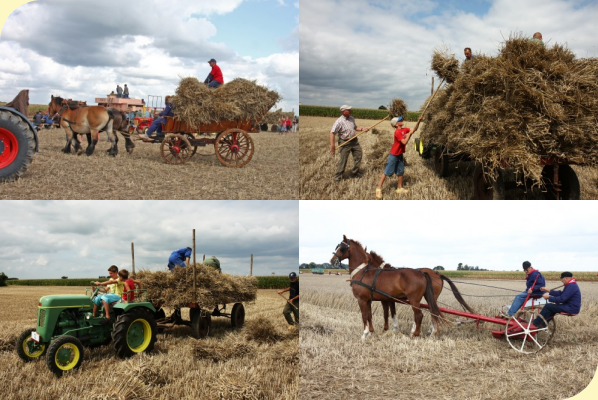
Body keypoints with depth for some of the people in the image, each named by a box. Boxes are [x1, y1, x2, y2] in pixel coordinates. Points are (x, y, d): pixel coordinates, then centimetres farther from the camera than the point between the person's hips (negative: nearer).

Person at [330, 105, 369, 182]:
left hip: (354, 141, 7)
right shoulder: (339, 122, -21)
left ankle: (355, 173, 32)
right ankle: (337, 177, 9)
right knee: (343, 160, -4)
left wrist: (362, 129, 0)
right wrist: (332, 146, -31)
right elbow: (332, 133, -25)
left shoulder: (351, 118, 3)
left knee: (358, 156, 14)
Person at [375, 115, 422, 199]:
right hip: (394, 155, -8)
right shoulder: (397, 132, -22)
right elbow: (404, 142, -28)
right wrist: (409, 133, -21)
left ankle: (399, 188, 24)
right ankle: (379, 189, 1)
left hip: (400, 155, 8)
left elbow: (414, 130, 11)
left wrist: (419, 121, -2)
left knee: (400, 172, 13)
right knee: (387, 172, -4)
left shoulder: (404, 130, 3)